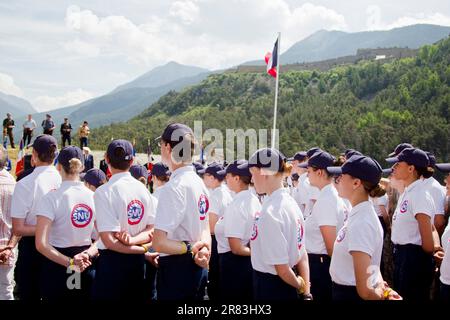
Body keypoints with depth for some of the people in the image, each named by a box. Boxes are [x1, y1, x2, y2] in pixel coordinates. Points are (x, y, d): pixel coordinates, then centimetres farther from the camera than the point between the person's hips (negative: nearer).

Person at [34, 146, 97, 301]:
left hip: (57, 266, -3)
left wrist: (70, 262, -16)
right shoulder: (94, 197, -2)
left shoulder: (51, 198, -13)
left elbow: (41, 244, -21)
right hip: (87, 267, 4)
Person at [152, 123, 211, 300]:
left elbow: (159, 242, -24)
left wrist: (190, 249, -12)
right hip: (198, 267, 8)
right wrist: (205, 249, -3)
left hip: (175, 267, -8)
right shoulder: (199, 183, 9)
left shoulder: (174, 187, -19)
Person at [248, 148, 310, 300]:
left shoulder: (270, 211, -22)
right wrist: (306, 292, 4)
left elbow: (281, 266, -20)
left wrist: (300, 286, -4)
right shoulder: (290, 202, 5)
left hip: (270, 287, -8)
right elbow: (302, 254, 5)